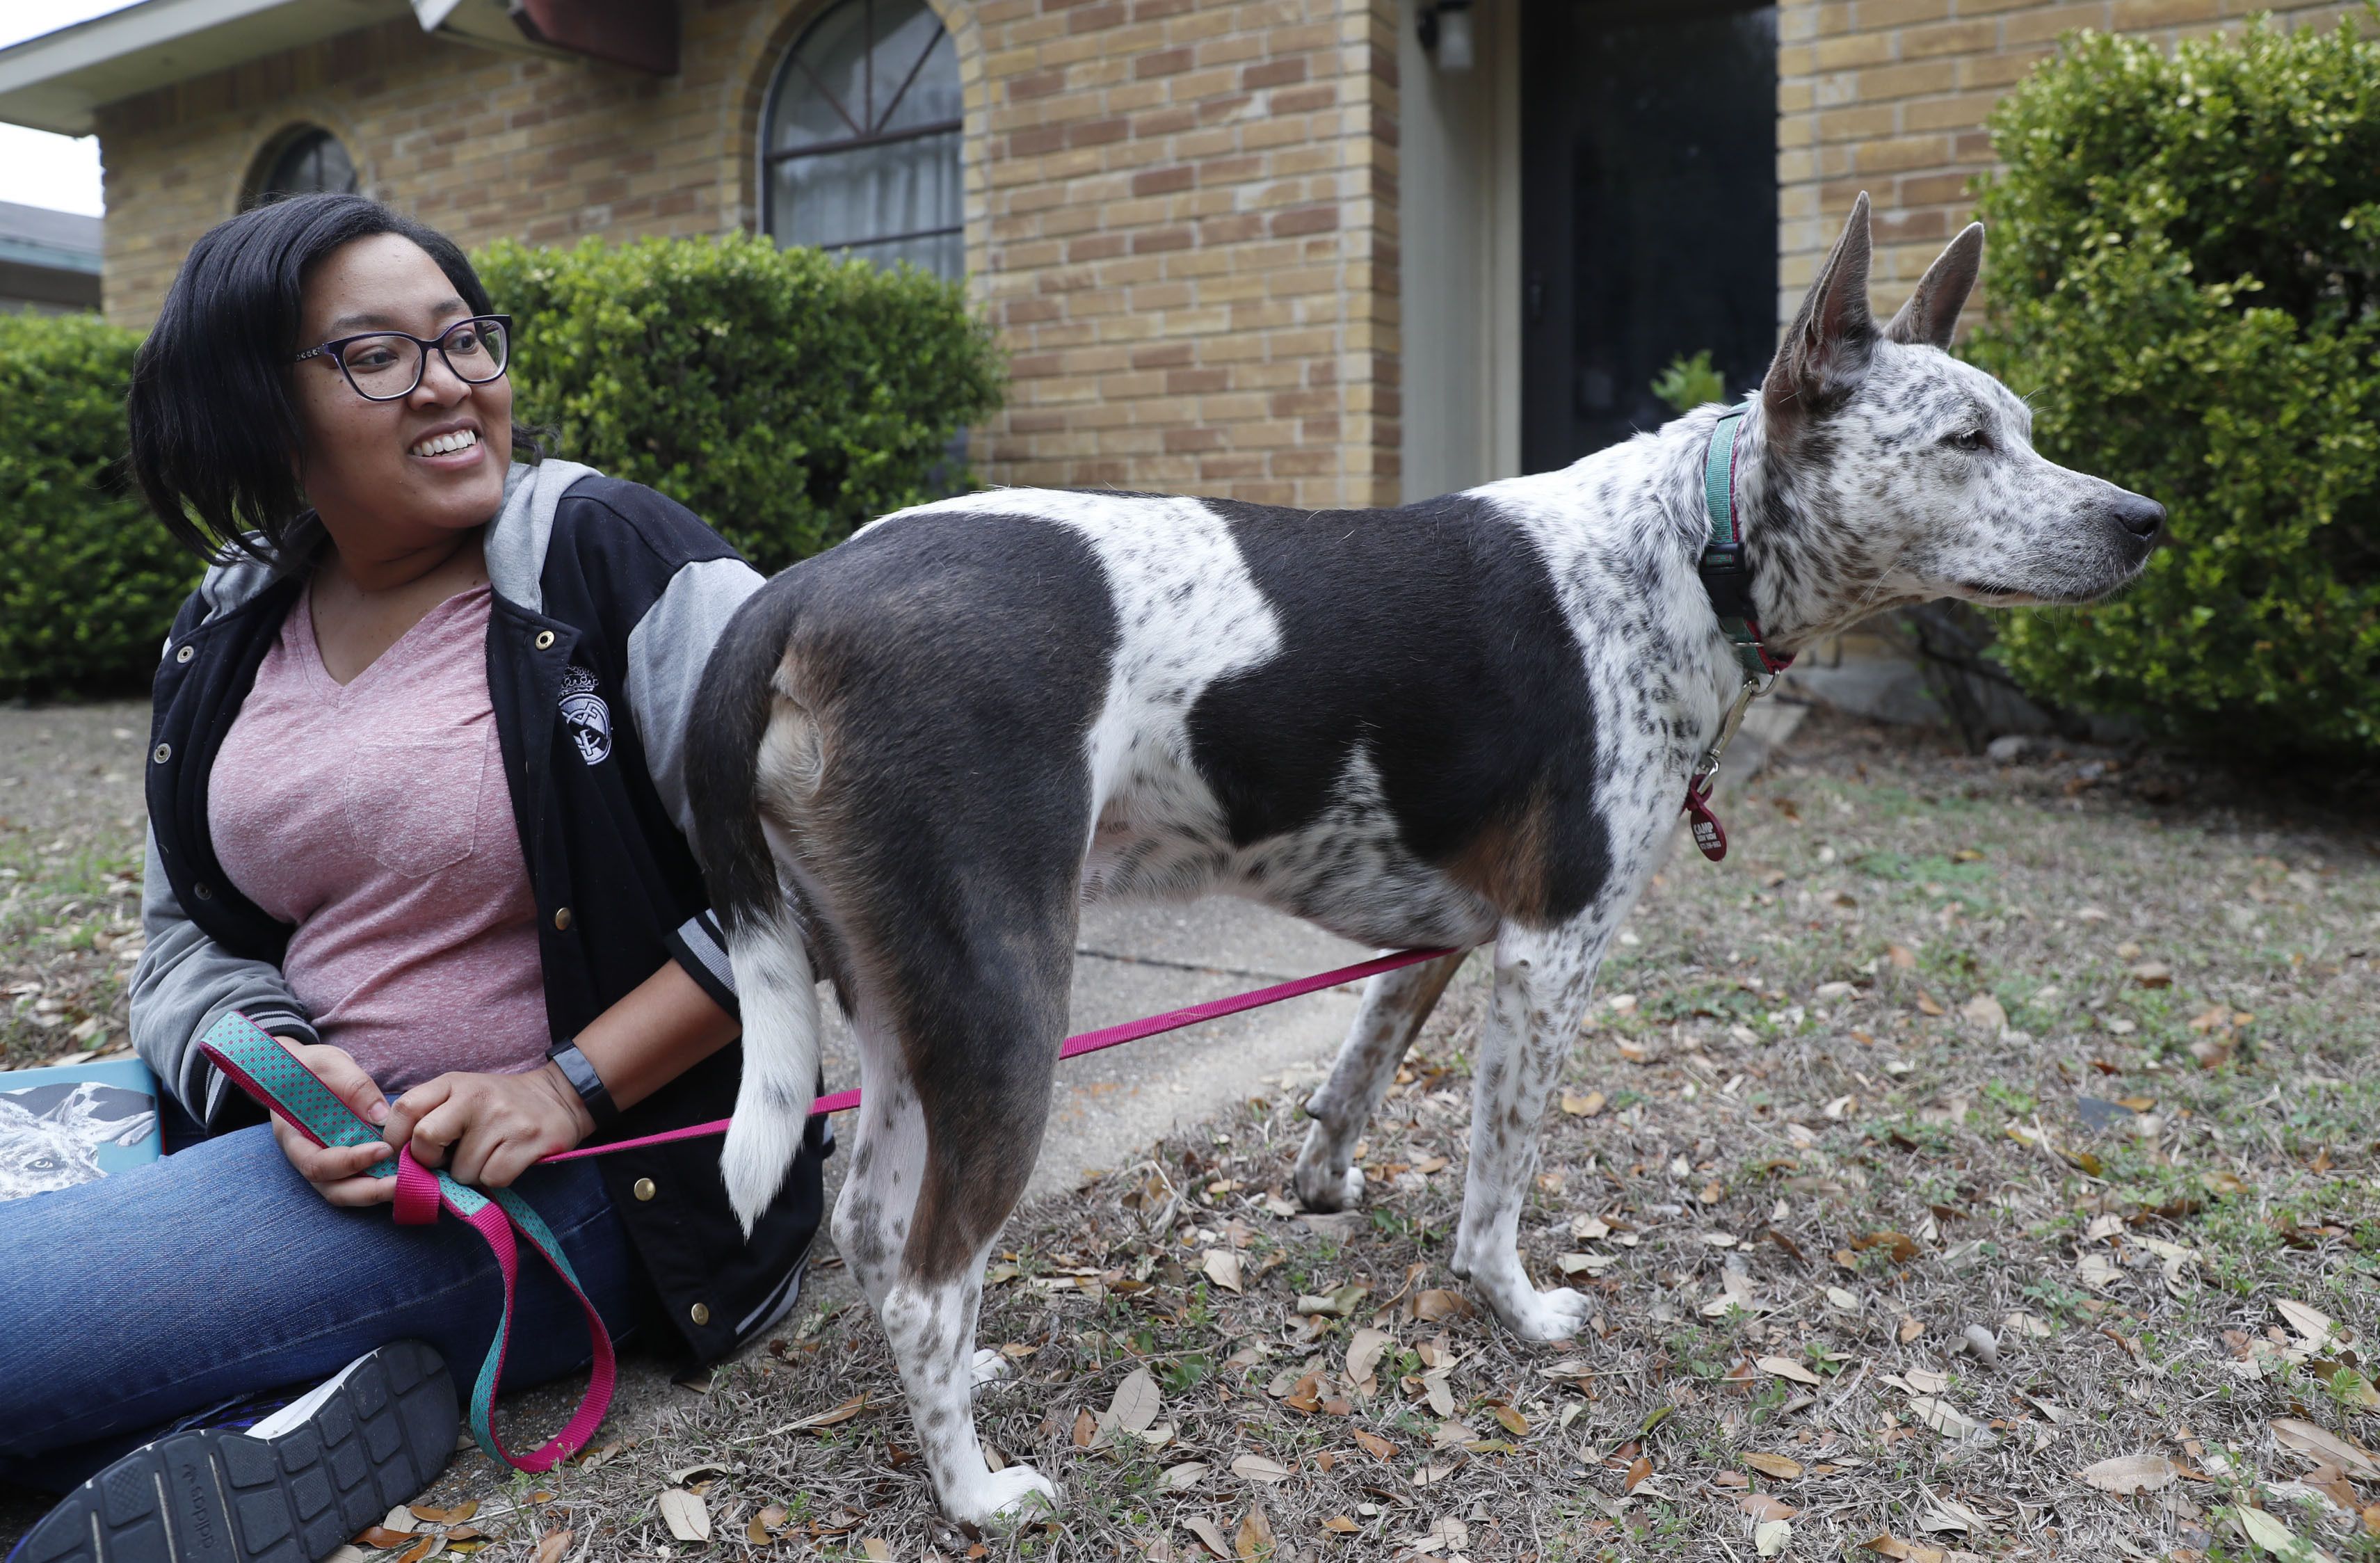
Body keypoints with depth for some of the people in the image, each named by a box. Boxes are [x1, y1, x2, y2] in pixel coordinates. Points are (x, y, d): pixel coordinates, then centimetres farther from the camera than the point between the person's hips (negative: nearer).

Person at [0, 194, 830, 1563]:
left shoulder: (613, 557, -11)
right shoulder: (230, 633, 9)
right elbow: (189, 934, 14)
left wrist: (570, 1087, -19)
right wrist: (281, 1067, -10)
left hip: (575, 1167, -8)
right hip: (314, 1125, 8)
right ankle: (297, 1409, -16)